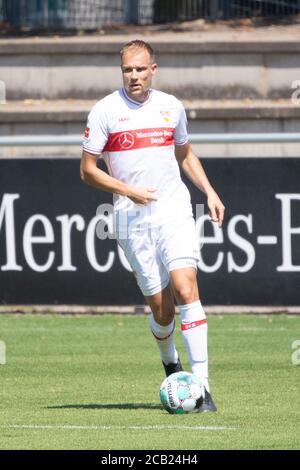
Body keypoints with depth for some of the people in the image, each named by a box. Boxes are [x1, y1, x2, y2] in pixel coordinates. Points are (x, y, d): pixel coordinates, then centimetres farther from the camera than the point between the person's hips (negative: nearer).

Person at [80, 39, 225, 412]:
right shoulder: (105, 111, -1)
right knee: (161, 307, -1)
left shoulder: (171, 107, 9)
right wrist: (128, 190, -12)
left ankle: (201, 385, -20)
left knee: (185, 285, -18)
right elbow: (87, 170, 1)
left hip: (174, 212, 1)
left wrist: (209, 191, 12)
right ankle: (169, 362, 33)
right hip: (132, 218, -1)